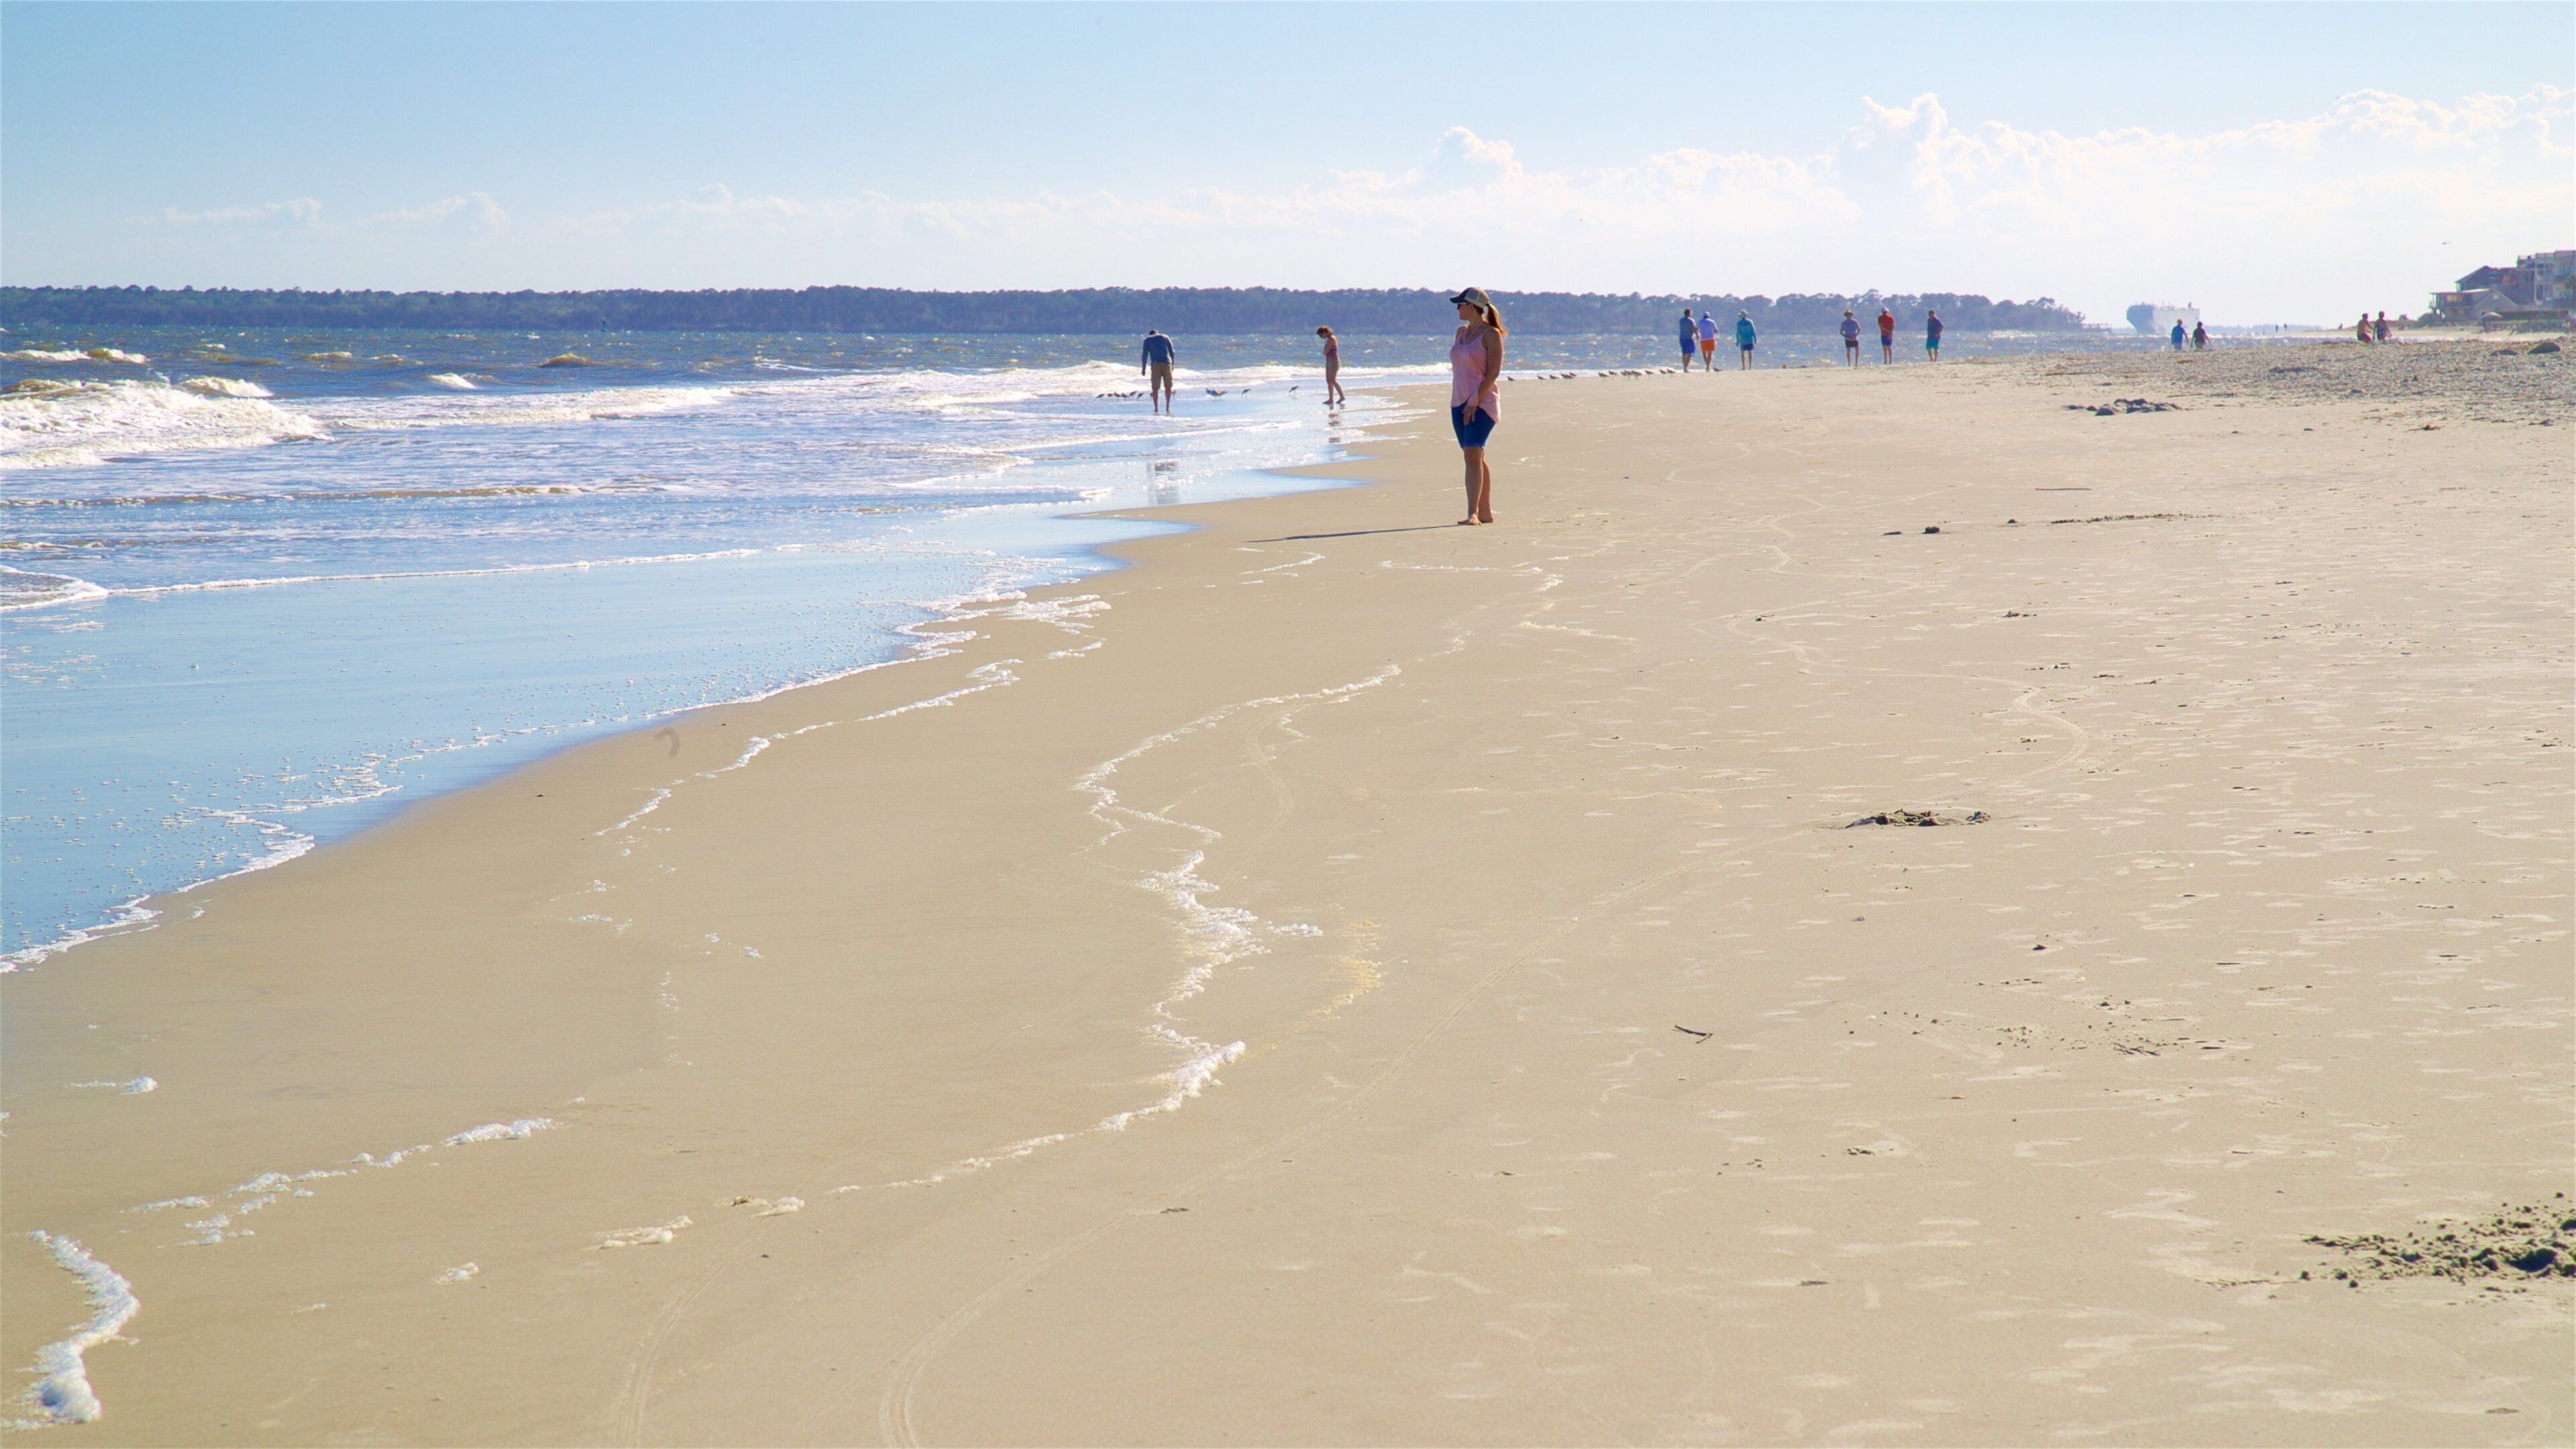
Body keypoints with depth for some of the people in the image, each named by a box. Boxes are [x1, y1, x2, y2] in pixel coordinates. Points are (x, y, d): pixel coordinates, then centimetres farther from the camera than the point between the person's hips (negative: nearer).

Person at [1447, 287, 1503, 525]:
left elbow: (1493, 372, -14)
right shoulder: (1462, 332, 15)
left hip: (1482, 402, -8)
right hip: (1460, 402, 8)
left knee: (1473, 454, -17)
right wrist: (1457, 401, 12)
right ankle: (1485, 512, 15)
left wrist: (1475, 401, -19)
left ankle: (1472, 514, -22)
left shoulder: (1490, 334, -8)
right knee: (1475, 457, 9)